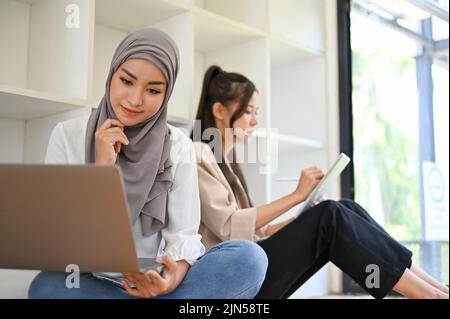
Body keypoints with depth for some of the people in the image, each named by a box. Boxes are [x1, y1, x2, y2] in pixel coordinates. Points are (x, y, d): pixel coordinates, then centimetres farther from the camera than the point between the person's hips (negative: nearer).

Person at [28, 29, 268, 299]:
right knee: (47, 287, -36)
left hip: (153, 281, 0)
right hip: (88, 279, 0)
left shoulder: (178, 146, 0)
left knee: (250, 258, -24)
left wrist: (176, 274, -27)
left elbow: (183, 233, -4)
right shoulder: (68, 135, -1)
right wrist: (101, 168, -16)